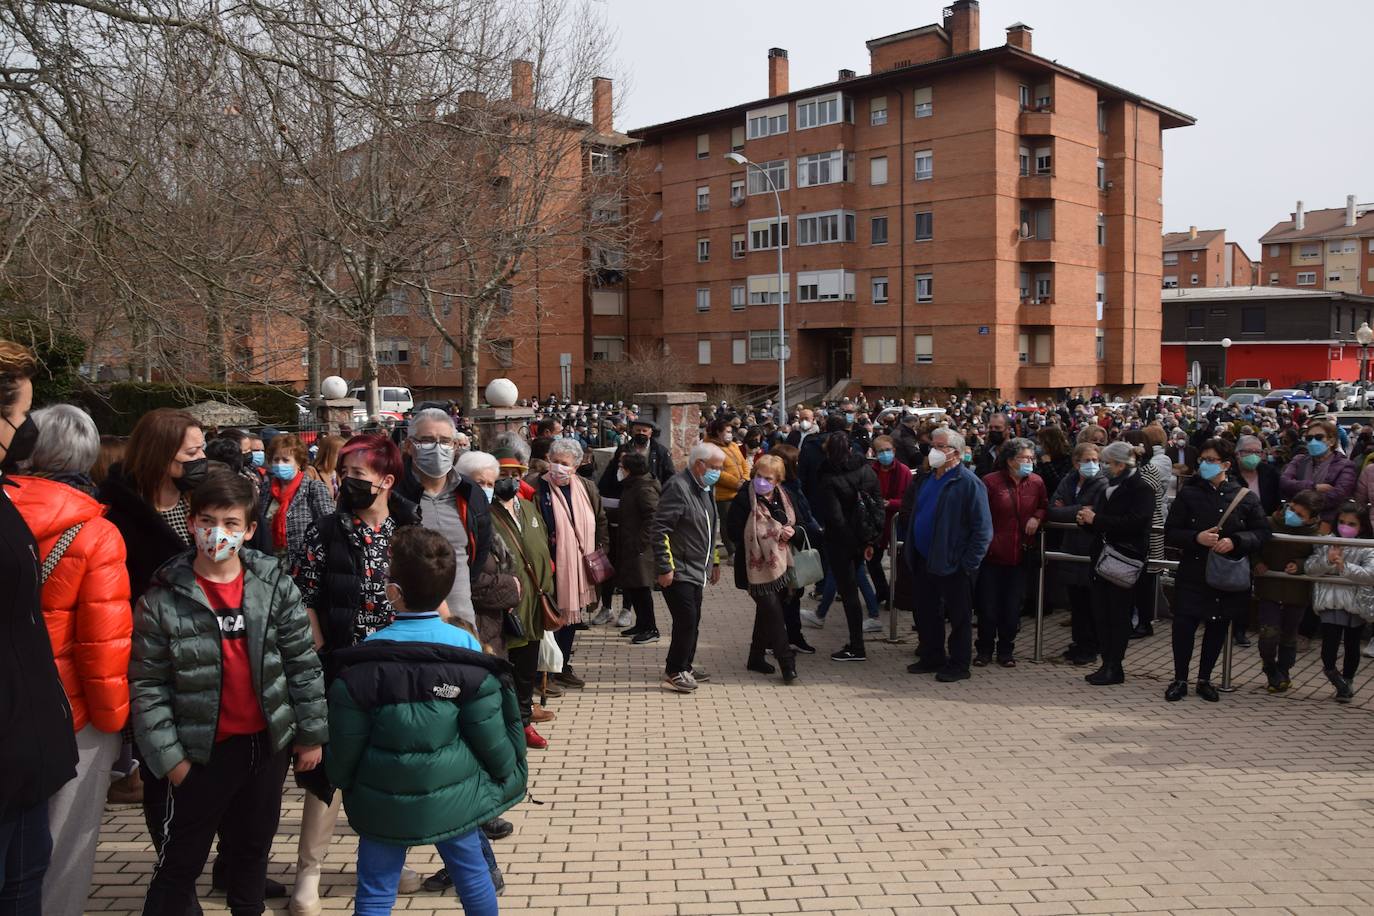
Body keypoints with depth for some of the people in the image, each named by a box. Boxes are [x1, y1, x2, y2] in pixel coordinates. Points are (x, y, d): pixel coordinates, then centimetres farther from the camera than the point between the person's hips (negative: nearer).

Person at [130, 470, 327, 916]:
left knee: (254, 846, 20)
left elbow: (304, 665, -2)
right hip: (202, 750, -2)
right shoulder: (163, 599, -11)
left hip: (269, 742, 3)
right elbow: (147, 686, -7)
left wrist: (311, 733, -1)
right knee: (181, 861, 8)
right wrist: (168, 756, -10)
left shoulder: (276, 585, -6)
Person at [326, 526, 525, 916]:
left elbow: (345, 742, -6)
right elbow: (490, 735, -9)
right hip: (453, 796, 1)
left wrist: (342, 781, 15)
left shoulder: (362, 662, -14)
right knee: (472, 873, 20)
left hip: (384, 803, -1)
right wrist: (509, 774, 9)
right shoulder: (467, 650, -13)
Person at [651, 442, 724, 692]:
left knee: (692, 622, 14)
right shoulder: (678, 487, -18)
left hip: (697, 570, 9)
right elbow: (659, 530, -20)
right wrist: (665, 568, -20)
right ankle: (673, 672, 5)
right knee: (686, 621, -8)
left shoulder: (705, 488, 13)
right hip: (678, 571, -9)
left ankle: (684, 666, 28)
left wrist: (714, 562, 23)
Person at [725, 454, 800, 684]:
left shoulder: (783, 498, 6)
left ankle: (756, 658, 31)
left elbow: (797, 524, 19)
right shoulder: (744, 499, -14)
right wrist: (775, 534, -18)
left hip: (778, 563, 7)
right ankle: (787, 662, -1)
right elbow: (734, 532, -19)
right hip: (756, 567, -7)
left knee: (766, 612, 17)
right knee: (773, 613, -10)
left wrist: (792, 532, -8)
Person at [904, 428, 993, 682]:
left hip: (952, 564, -8)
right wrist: (909, 550, 15)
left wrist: (969, 563, -18)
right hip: (924, 561, 8)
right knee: (927, 613, 15)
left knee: (958, 616, 5)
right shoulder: (928, 479, 12)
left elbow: (982, 528, -16)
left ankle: (959, 665, 15)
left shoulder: (968, 483, -13)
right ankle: (931, 658, 29)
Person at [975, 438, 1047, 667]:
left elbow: (1044, 506, 19)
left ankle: (1006, 651, 24)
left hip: (1020, 554, 3)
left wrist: (1037, 517, -2)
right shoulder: (990, 482, -8)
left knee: (1012, 606, 10)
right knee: (988, 605, 3)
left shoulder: (1036, 483, 4)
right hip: (993, 553, -3)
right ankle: (984, 650, 18)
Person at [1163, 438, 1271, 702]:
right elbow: (1170, 534, 0)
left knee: (1218, 629, 11)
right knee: (1184, 625, -6)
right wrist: (1197, 538, -18)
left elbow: (1263, 532, 2)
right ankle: (1180, 679, 10)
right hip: (1193, 574, -1)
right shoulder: (1188, 494, 0)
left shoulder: (1245, 497, 1)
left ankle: (1204, 679, 26)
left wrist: (1235, 542, -15)